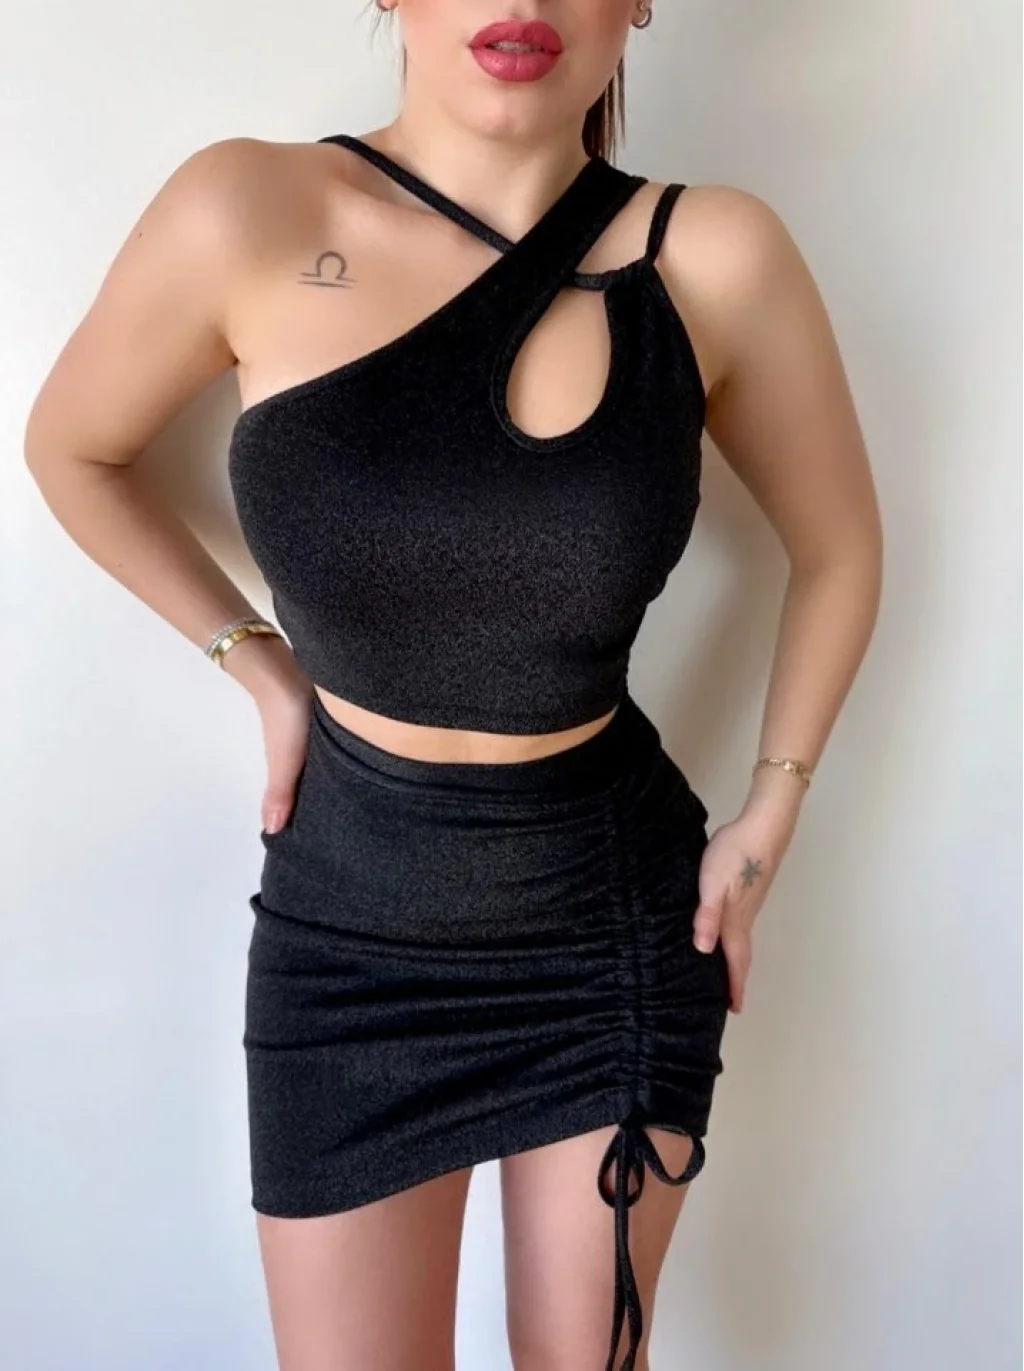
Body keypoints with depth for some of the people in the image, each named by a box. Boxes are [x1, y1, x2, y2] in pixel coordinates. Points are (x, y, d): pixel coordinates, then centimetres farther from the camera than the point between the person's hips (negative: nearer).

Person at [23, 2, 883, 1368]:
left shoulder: (715, 256, -11)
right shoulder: (248, 216, -14)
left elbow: (839, 546, 5)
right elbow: (73, 450, 5)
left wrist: (767, 822, 3)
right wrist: (259, 666, 1)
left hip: (623, 915, 1)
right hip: (348, 929, 0)